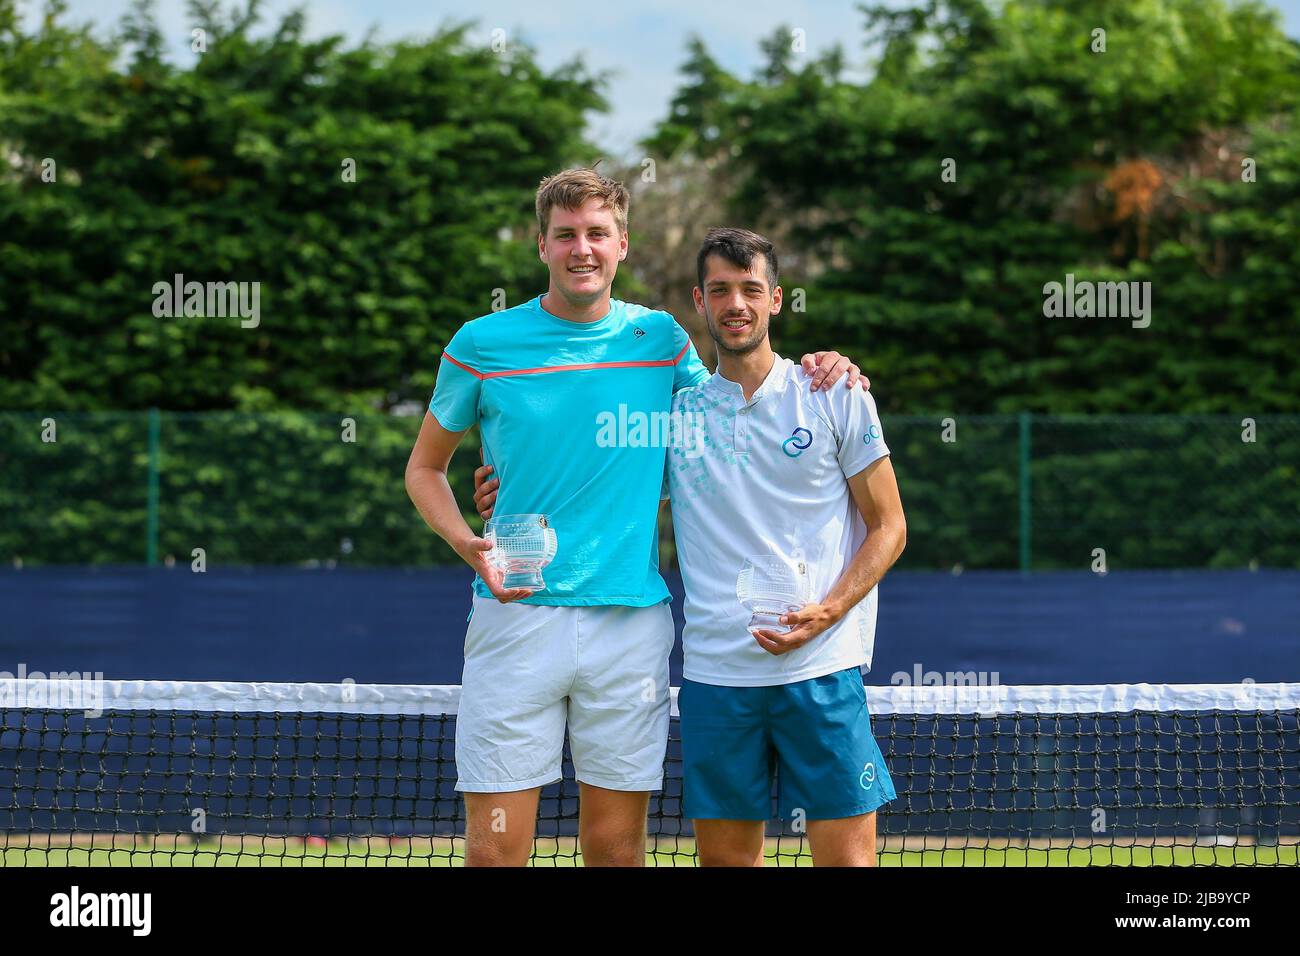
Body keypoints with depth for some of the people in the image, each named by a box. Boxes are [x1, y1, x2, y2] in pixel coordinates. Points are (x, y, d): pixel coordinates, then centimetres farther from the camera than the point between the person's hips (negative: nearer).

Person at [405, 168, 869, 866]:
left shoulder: (660, 338, 7)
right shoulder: (482, 345, 2)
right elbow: (425, 467, 13)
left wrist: (814, 373, 3)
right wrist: (467, 543, -7)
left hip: (632, 621, 2)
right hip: (516, 619, -2)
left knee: (616, 849, 5)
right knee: (494, 850, -4)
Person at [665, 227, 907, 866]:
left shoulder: (834, 396, 3)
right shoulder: (676, 413, 10)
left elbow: (889, 527, 4)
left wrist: (830, 610, -11)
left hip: (822, 669, -2)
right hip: (714, 672, 3)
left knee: (847, 857, -6)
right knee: (724, 855, 4)